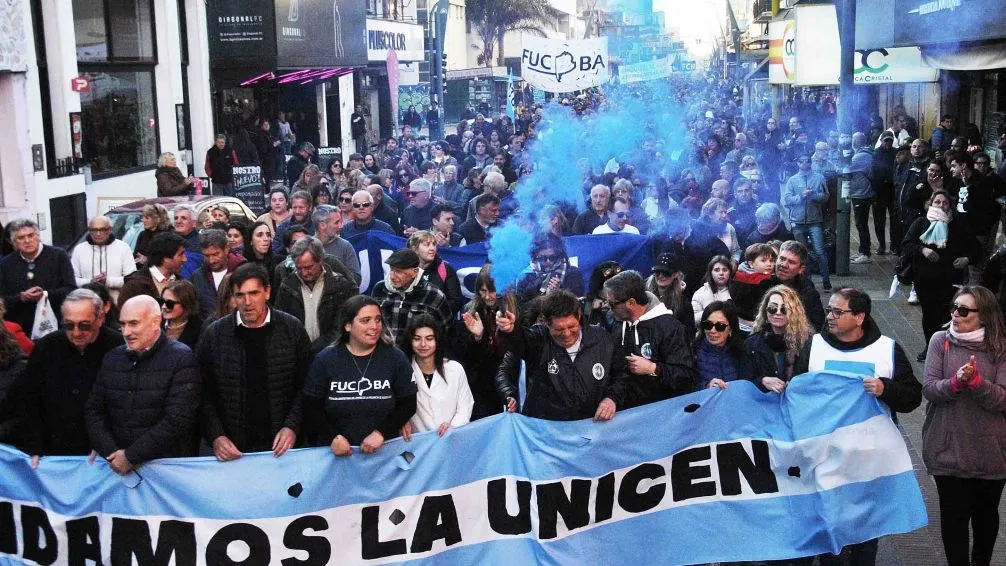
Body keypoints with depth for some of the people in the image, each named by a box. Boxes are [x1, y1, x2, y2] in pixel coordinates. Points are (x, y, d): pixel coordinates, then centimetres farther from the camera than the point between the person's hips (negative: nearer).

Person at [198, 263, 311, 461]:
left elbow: (305, 386, 1)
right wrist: (216, 436, -11)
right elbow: (204, 394, 0)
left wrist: (292, 426, -11)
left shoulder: (292, 330, -2)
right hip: (233, 448, 0)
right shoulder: (214, 335, -1)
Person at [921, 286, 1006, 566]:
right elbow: (929, 390, -10)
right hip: (948, 448, -1)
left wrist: (975, 380, -28)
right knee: (954, 514, 5)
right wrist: (956, 382, -28)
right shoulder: (940, 341, -5)